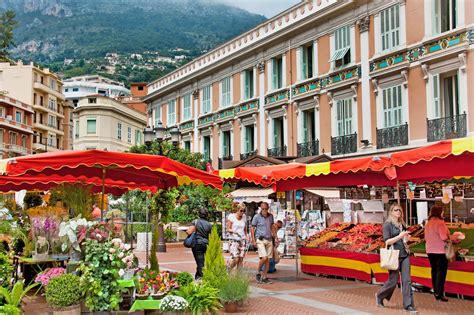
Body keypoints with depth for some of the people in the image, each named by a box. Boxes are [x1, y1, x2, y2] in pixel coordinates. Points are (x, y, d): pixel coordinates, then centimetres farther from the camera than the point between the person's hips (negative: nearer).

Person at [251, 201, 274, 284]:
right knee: (264, 258, -17)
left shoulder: (271, 216, 9)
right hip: (260, 240, -5)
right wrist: (253, 240, -7)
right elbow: (252, 228, -1)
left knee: (268, 260, 2)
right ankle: (258, 273, 4)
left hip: (269, 240, 5)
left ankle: (264, 277, 11)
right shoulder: (257, 217, -4)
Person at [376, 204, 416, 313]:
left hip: (404, 255, 6)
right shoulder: (388, 224, -6)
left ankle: (408, 305, 2)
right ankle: (379, 296, 26)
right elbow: (387, 241, -13)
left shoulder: (402, 224, 13)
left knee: (407, 280, -1)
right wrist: (400, 236, -21)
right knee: (393, 281, 1)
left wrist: (406, 238, 4)